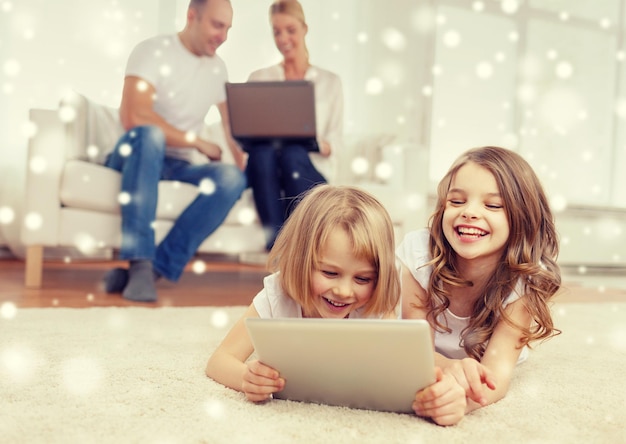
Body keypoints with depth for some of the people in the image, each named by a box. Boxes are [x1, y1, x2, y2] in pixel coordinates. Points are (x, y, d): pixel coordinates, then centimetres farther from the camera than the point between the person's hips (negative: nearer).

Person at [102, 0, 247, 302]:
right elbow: (133, 116, -20)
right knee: (149, 134, -38)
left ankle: (155, 267, -31)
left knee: (232, 178, -26)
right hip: (134, 157, -4)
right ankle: (140, 261, -39)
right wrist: (198, 143, -16)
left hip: (178, 167, 4)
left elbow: (232, 123, 17)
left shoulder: (217, 68, 13)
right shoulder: (154, 51, -6)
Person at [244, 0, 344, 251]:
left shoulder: (330, 81, 16)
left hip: (310, 168, 0)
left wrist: (319, 145, -17)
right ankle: (276, 240, -42)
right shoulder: (258, 79, 18)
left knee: (292, 153, -36)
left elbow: (335, 138, 7)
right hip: (267, 165, 1)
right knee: (261, 151, -36)